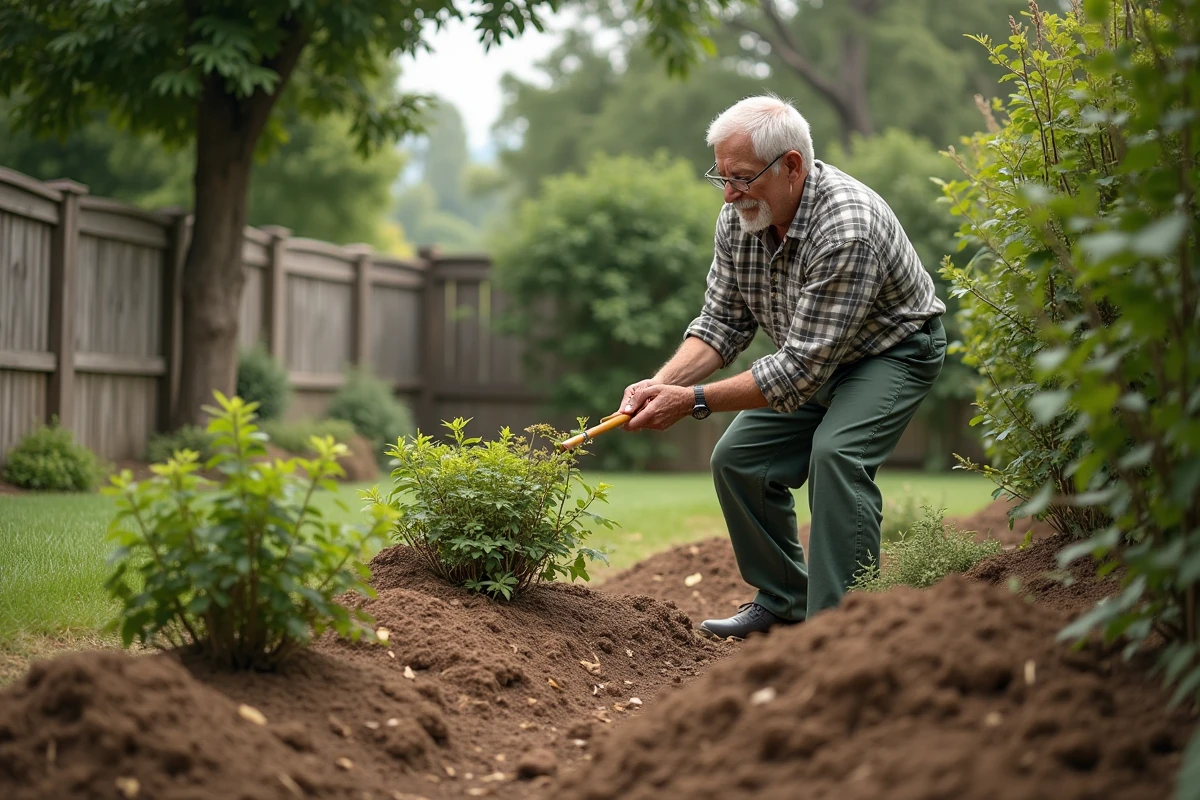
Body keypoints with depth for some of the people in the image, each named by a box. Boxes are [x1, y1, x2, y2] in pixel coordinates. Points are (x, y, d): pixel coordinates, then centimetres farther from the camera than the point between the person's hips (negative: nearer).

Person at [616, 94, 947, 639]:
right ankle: (784, 600, 18)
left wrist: (694, 401, -35)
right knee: (738, 457, 1)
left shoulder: (846, 231, -38)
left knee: (836, 452, -30)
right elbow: (721, 323, -6)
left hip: (895, 351, -8)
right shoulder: (738, 218, -14)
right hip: (810, 356, 8)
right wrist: (664, 383, -25)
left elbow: (802, 369, -36)